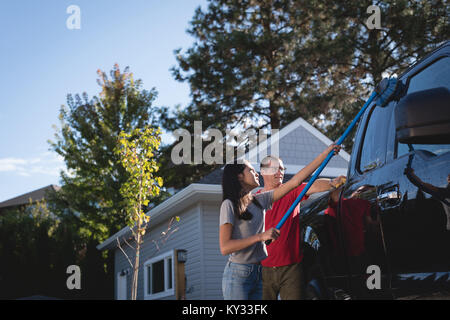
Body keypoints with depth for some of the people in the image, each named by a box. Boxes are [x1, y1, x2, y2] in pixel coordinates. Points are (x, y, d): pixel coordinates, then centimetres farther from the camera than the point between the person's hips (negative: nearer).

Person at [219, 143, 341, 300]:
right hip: (237, 275, -6)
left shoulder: (260, 200, 10)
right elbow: (225, 247, -18)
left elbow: (295, 181, 9)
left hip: (258, 273, 6)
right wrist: (261, 236, -21)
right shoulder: (229, 205, -9)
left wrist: (325, 154, 8)